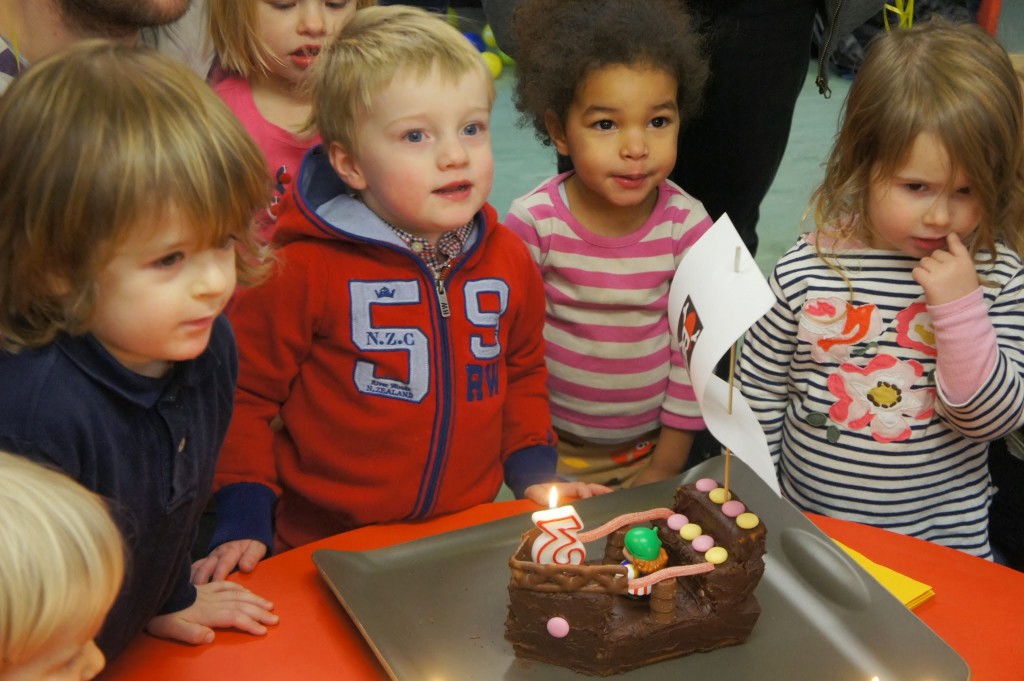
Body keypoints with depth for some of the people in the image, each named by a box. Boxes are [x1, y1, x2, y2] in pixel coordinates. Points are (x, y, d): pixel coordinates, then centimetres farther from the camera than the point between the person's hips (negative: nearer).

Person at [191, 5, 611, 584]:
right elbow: (245, 394, -3)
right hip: (327, 548, -3)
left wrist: (534, 473, 10)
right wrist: (242, 525, -7)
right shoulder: (304, 269, -12)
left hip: (468, 541, 4)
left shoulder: (509, 260, 4)